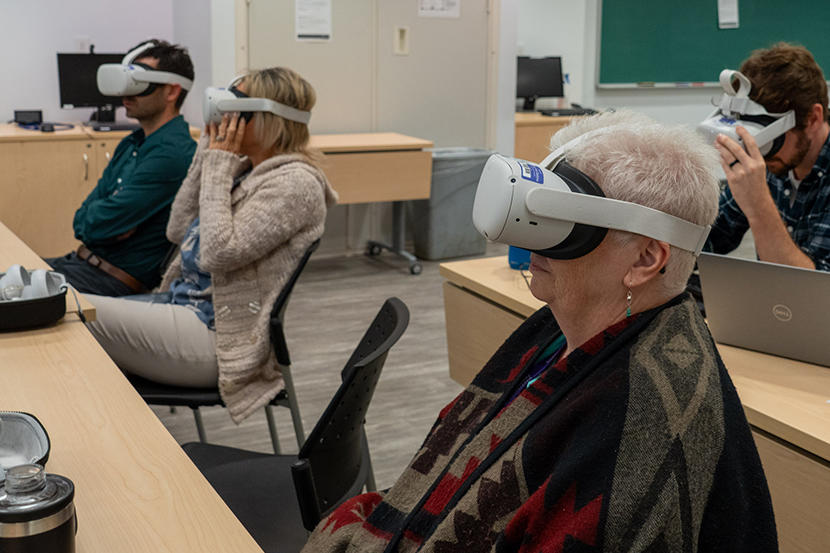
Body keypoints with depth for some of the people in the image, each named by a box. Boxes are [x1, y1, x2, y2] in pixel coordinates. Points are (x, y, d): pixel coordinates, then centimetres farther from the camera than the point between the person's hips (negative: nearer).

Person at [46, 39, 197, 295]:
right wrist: (113, 223, -7)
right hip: (84, 260, 9)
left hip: (117, 279, -9)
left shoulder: (171, 154, -18)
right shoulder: (132, 144, 14)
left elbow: (101, 223, -20)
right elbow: (82, 219, 12)